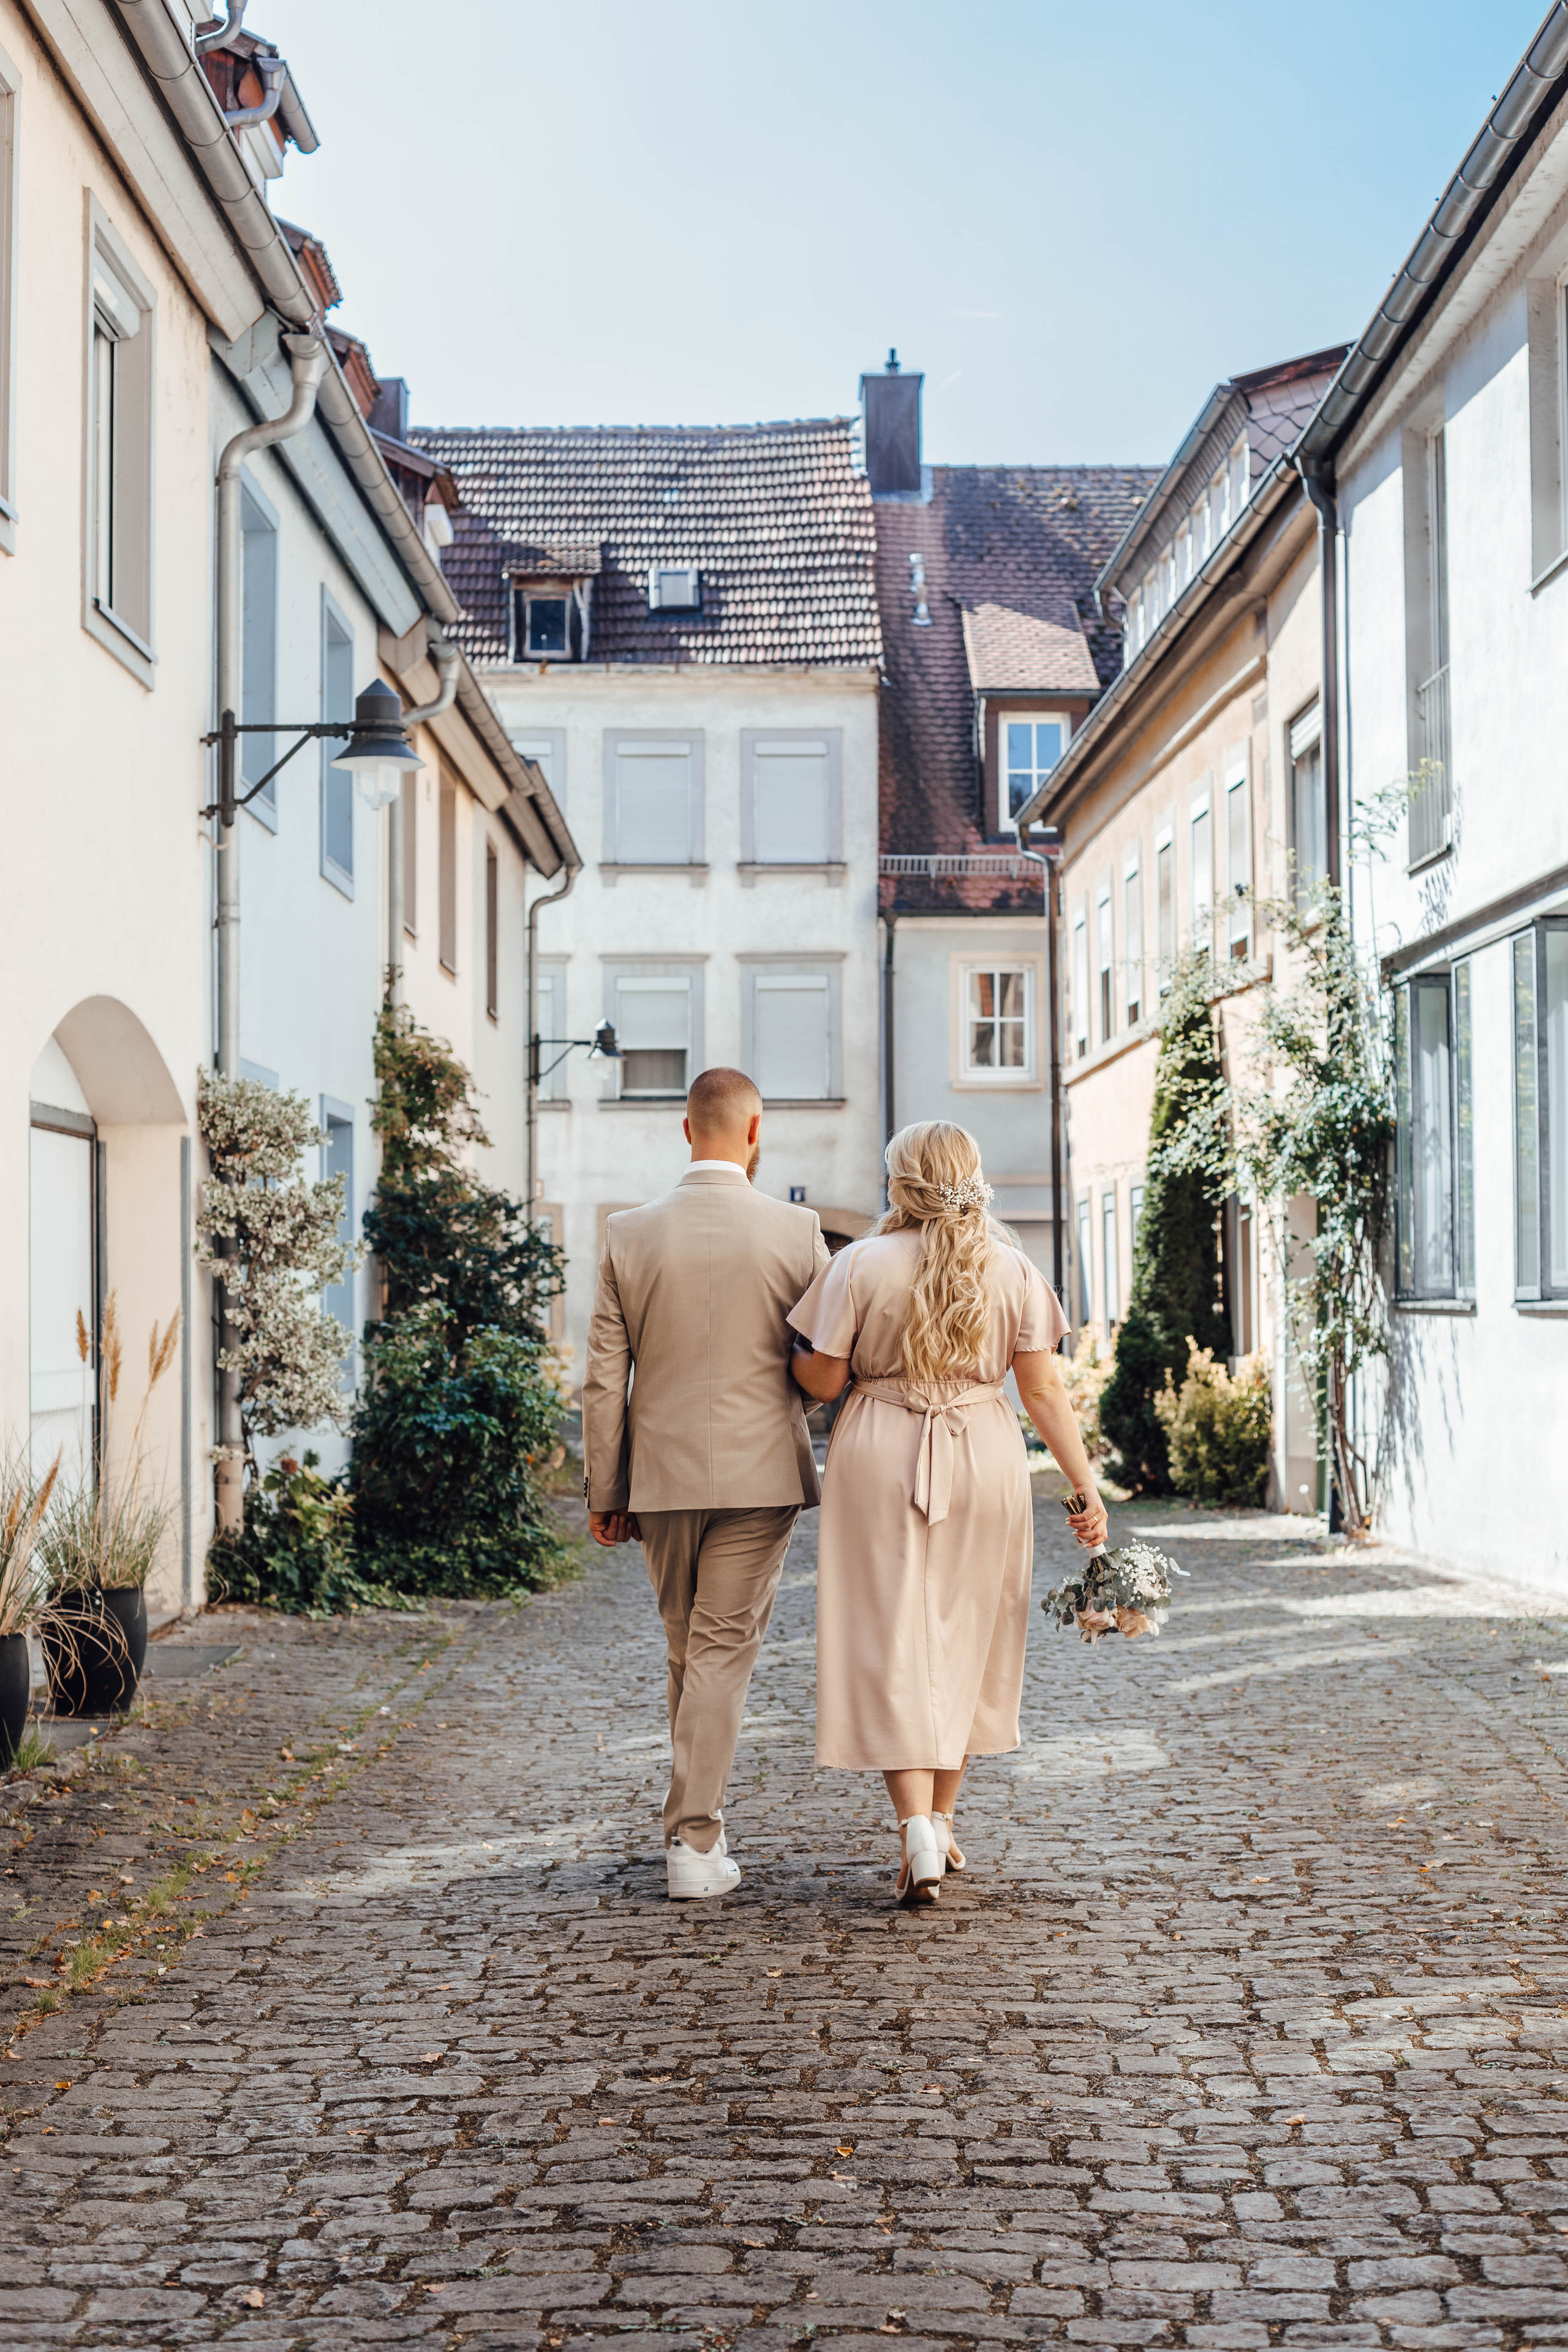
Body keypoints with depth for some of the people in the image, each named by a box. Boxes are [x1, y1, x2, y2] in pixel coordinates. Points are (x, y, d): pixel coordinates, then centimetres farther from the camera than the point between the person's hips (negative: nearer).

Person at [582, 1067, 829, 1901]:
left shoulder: (630, 1233, -1)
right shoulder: (795, 1230, -6)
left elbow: (604, 1378, 0)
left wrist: (603, 1492, 6)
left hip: (661, 1475, 2)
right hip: (760, 1473, -2)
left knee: (688, 1653, 18)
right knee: (723, 1654, 2)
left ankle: (696, 1822, 30)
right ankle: (693, 1842, -1)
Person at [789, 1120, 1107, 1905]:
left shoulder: (861, 1265, -6)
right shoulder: (1012, 1269, 0)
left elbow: (823, 1379, -4)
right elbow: (1044, 1390, -2)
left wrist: (784, 1348, 16)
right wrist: (1085, 1486, 1)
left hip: (880, 1460, -2)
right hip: (985, 1459, 2)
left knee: (892, 1644, 1)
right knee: (963, 1641, 14)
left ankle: (916, 1830, -11)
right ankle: (940, 1823, 23)